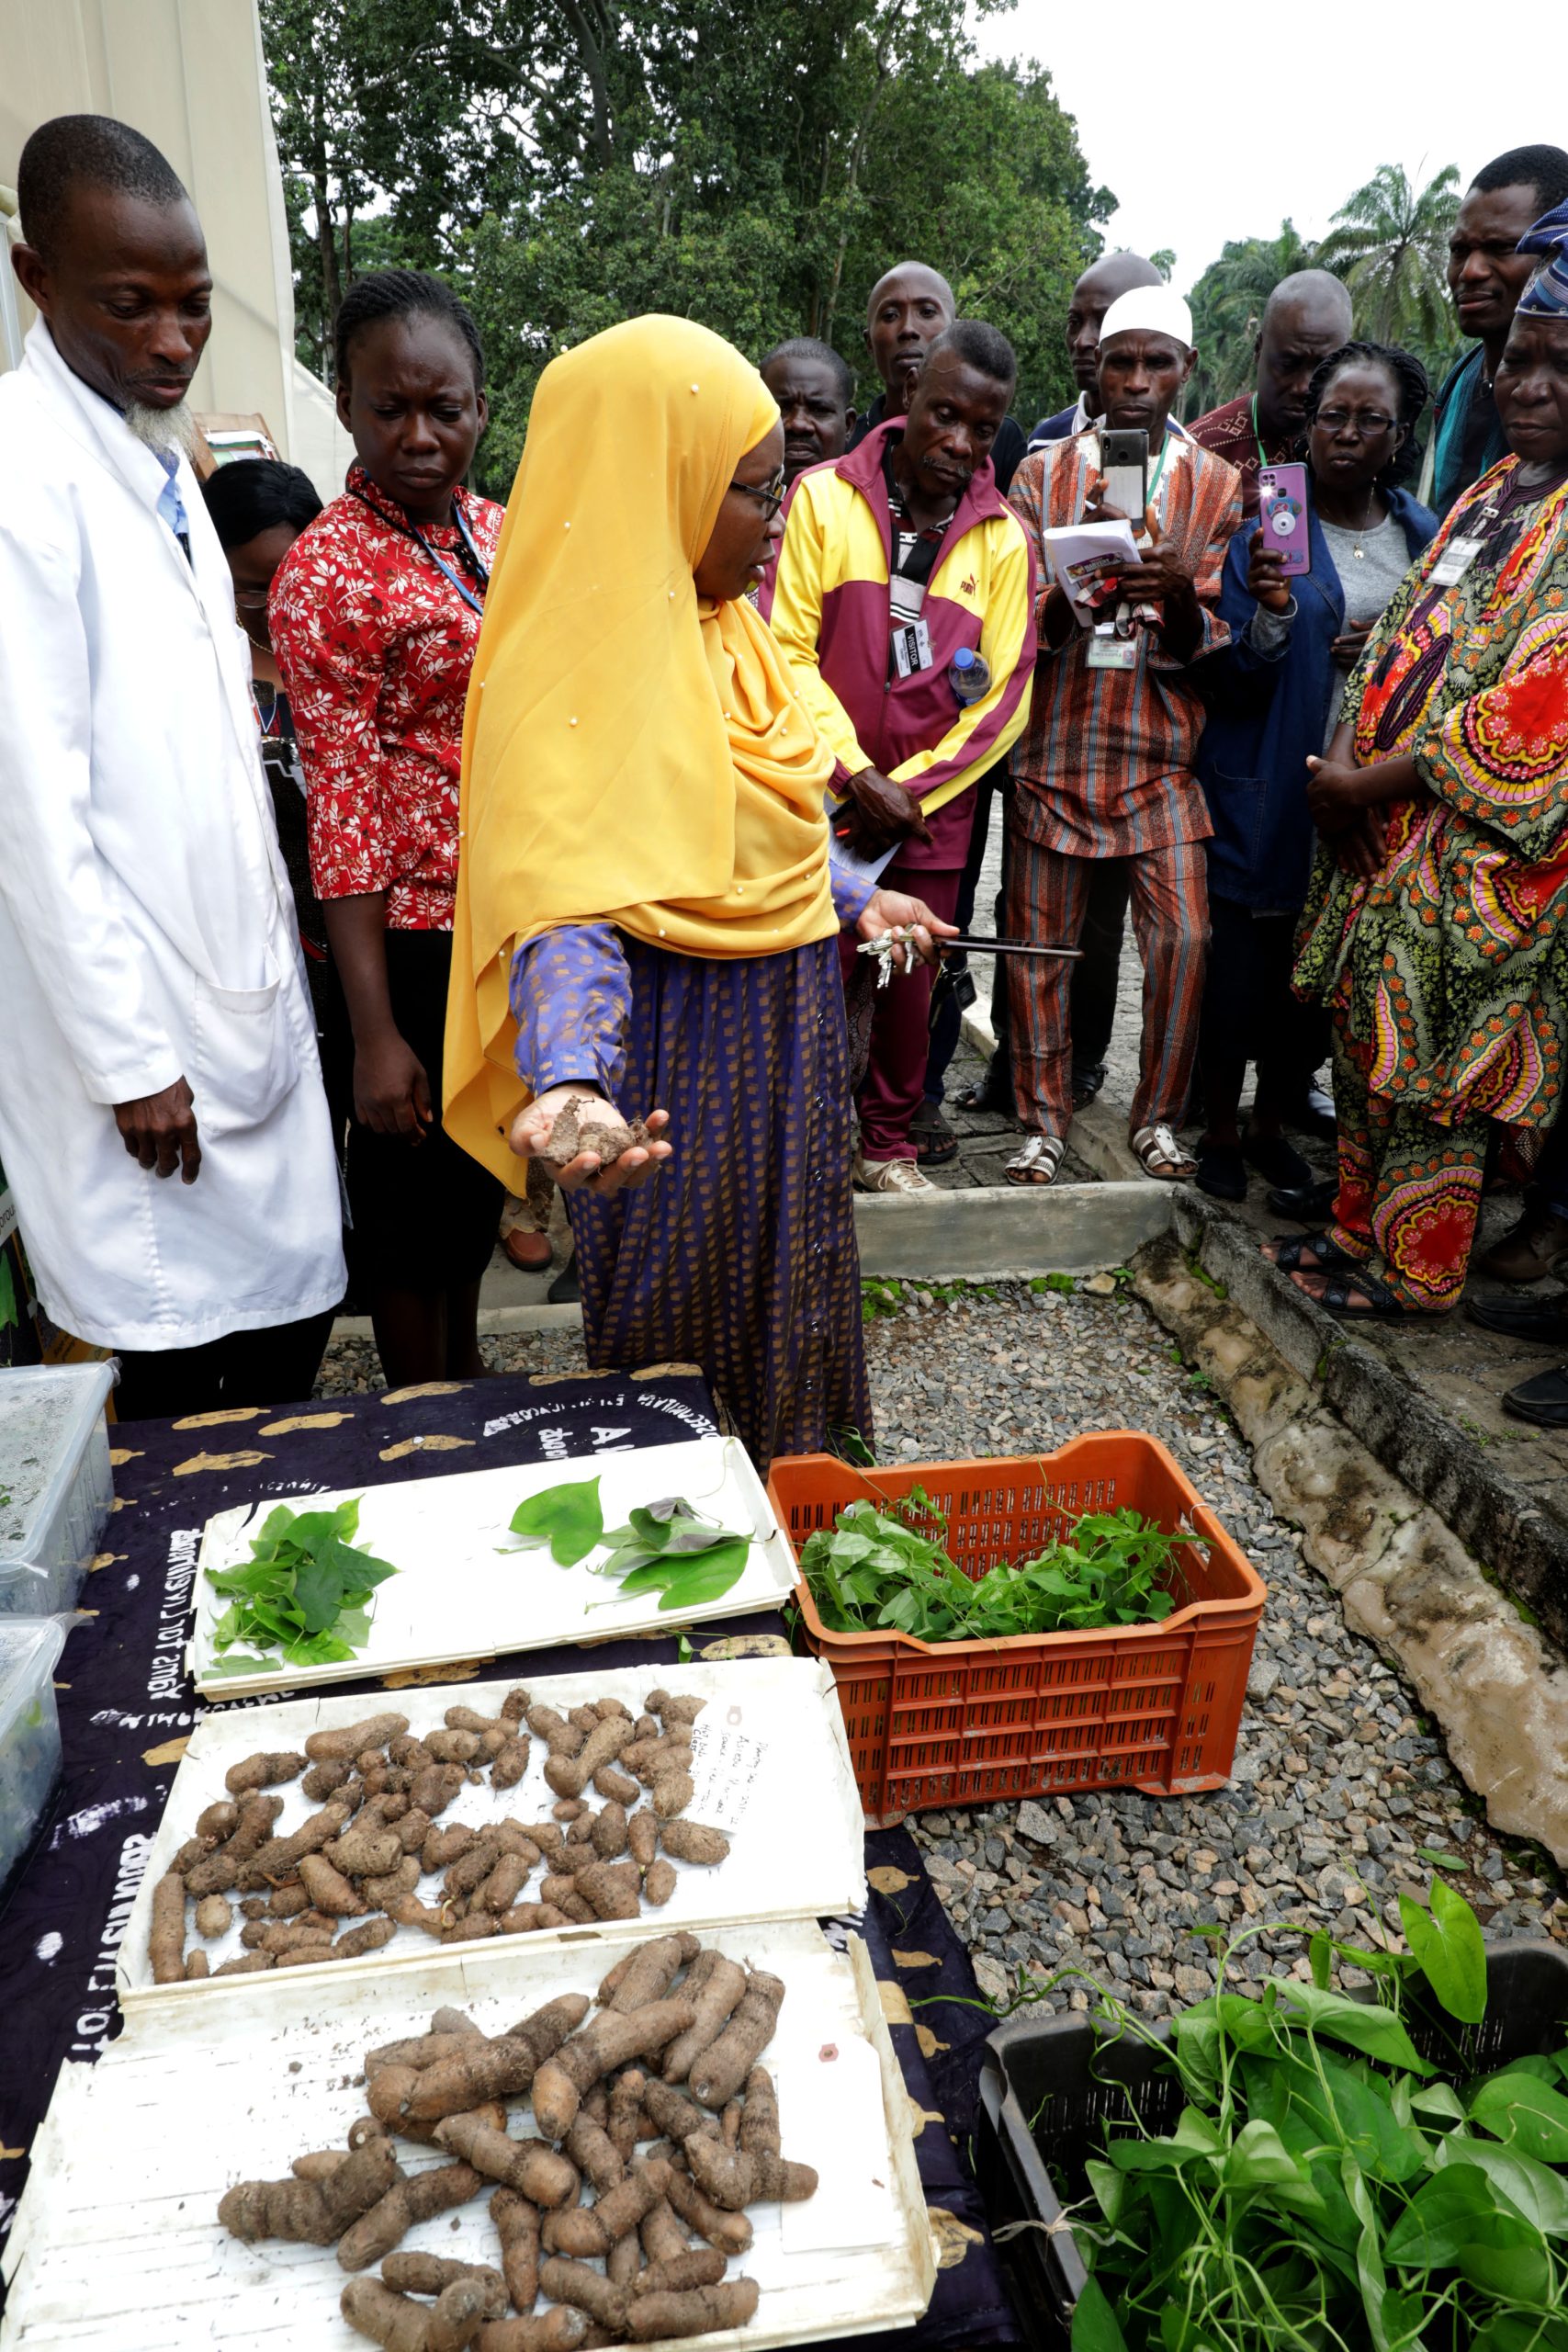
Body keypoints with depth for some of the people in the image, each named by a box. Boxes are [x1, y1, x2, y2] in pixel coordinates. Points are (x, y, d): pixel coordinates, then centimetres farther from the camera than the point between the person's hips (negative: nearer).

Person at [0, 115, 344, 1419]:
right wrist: (130, 1060, -15)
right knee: (172, 1373, 3)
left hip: (252, 1005, 8)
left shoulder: (164, 456, 14)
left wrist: (275, 970, 14)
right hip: (141, 1032, -8)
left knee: (291, 1328, 14)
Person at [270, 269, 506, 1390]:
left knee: (485, 1166, 21)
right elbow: (343, 803, -17)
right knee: (414, 1183, 8)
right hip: (421, 932, -7)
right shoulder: (329, 570, -14)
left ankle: (468, 1372, 42)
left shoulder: (496, 530, 8)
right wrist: (374, 1033, -19)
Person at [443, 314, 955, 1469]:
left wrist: (855, 900, 24)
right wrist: (570, 1080, -49)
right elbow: (565, 905, -34)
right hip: (681, 1043, -9)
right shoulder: (577, 667, -22)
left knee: (789, 1287, 24)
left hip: (788, 1020, 9)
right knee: (683, 1321, 9)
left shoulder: (716, 620, 7)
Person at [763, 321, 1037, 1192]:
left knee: (911, 982, 8)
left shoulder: (1002, 538, 4)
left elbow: (1005, 694, 2)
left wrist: (912, 789, -6)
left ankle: (890, 1142, 24)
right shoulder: (824, 497, -1)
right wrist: (857, 771, -13)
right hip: (828, 794, -2)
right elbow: (789, 647, -6)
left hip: (935, 804, 2)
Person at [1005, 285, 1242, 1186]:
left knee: (1184, 937, -6)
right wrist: (1076, 586, -22)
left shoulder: (1216, 483, 8)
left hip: (1161, 751, 0)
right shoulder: (1045, 470, 7)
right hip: (1056, 744, 0)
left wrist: (1180, 597, -21)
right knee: (1041, 940, 3)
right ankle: (1045, 1118, 17)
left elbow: (1211, 642, 2)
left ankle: (1159, 1114, 12)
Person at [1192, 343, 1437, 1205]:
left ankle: (1270, 1122, 30)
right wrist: (1273, 612, -26)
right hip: (1270, 796, -4)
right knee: (1239, 964, 0)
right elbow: (1230, 684, -7)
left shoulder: (1427, 538, 8)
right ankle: (1219, 1128, 20)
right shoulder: (1266, 530, -3)